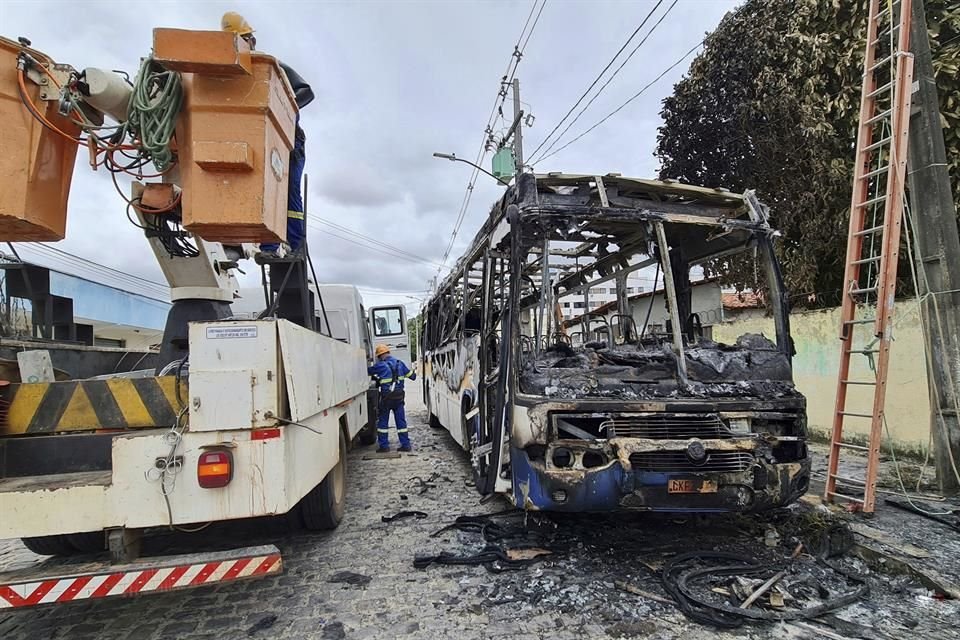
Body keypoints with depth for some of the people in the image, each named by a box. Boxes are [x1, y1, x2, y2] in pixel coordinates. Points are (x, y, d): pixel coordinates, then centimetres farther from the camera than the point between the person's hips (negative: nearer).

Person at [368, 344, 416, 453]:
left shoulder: (380, 365, -9)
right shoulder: (400, 363, 5)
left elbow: (368, 371, 4)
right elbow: (411, 375, 13)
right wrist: (414, 375, 35)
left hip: (386, 397, -4)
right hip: (399, 396, 4)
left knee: (383, 421, 7)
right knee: (401, 420, 10)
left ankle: (384, 445, 8)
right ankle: (405, 444, 11)